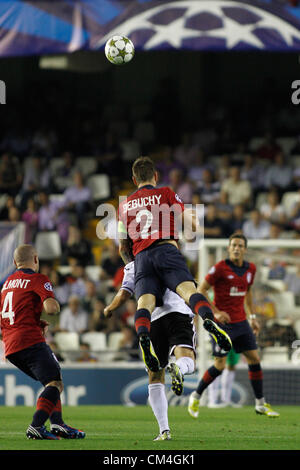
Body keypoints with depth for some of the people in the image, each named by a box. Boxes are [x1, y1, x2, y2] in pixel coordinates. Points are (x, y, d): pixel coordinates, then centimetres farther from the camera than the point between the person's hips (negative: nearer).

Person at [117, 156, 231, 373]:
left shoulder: (125, 205, 27)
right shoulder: (166, 194, 17)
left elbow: (123, 248, 30)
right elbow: (193, 225, 13)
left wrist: (134, 267, 44)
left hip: (140, 258, 2)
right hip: (166, 250, -2)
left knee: (145, 303, -16)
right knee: (188, 289, -22)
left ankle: (144, 336, -47)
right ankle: (208, 319, -52)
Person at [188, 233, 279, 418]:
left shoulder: (250, 269, 6)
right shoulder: (220, 268, -13)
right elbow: (201, 290, -9)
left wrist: (253, 316, 18)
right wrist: (216, 312, -19)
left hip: (241, 323, 6)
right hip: (223, 323, -6)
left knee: (255, 359, 1)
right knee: (220, 366, -8)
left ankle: (261, 403, 10)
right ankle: (196, 397, 13)